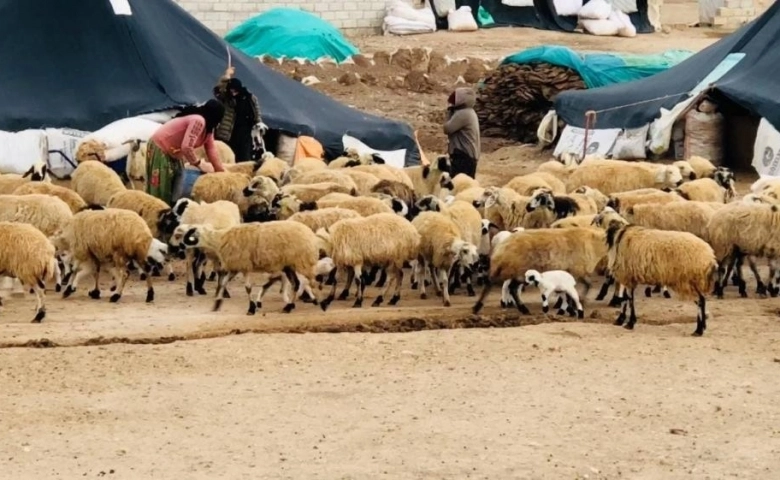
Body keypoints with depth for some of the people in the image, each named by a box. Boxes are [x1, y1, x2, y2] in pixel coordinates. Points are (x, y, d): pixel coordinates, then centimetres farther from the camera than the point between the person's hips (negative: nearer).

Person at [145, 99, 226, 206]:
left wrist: (221, 172, -4)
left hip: (173, 152, 10)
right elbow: (186, 147, -33)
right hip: (160, 148, -10)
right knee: (161, 193, -8)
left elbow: (211, 149, 2)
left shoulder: (207, 125, 5)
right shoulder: (198, 121, -27)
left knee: (176, 191, 8)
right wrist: (199, 165, -20)